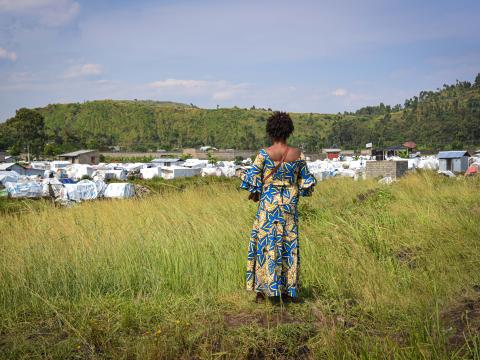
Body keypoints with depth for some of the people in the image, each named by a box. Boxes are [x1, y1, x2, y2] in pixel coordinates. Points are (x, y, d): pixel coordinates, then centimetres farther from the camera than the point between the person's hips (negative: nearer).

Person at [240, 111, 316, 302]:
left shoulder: (264, 154, -10)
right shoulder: (298, 154, -1)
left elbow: (252, 177, -8)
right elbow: (306, 181, 7)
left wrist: (254, 192, 11)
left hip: (268, 203, -2)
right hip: (290, 205, 3)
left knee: (264, 243, 5)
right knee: (288, 244, 10)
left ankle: (262, 289, 4)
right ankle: (288, 289, 15)